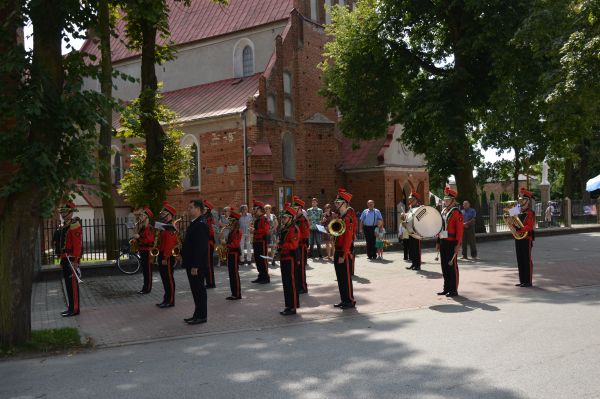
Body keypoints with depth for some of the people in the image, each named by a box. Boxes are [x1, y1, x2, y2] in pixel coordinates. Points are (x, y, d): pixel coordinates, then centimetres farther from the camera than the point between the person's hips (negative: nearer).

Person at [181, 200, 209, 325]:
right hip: (191, 264, 10)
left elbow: (200, 247, -22)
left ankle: (201, 316, 8)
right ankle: (197, 314, 23)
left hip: (197, 265, -10)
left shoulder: (201, 225, -17)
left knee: (199, 290, -1)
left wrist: (195, 266, -23)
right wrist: (184, 257, 16)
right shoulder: (193, 224, 14)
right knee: (195, 290, 15)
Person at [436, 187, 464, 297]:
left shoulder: (456, 213, -9)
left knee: (452, 266, -2)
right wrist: (438, 242, 16)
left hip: (451, 243, -8)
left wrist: (458, 244, -18)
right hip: (443, 242, 8)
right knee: (444, 266, 11)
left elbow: (460, 229, -14)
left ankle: (454, 290, 4)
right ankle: (447, 288, 20)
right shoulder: (443, 211, 15)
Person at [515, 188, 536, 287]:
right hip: (518, 239, 9)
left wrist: (519, 229, -27)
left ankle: (528, 281, 1)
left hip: (526, 239, -9)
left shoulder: (530, 213, -10)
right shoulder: (519, 212, 16)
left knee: (527, 260, -4)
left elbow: (529, 226, -19)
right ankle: (522, 280, 18)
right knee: (520, 260, 11)